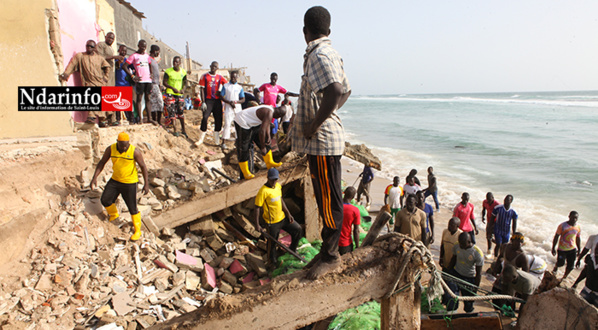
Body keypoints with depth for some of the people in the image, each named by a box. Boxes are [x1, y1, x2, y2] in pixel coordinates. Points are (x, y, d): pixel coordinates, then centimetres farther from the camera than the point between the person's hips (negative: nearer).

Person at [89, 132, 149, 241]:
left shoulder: (135, 152, -21)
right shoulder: (111, 149, -10)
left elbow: (143, 167, -13)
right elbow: (102, 162, 2)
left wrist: (146, 184, -15)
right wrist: (94, 178, -4)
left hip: (130, 183, -4)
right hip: (115, 180, 5)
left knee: (132, 208, 0)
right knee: (105, 200, 8)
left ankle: (138, 231, 18)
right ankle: (113, 214, 42)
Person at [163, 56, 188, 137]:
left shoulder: (183, 72, 5)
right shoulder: (168, 71, -5)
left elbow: (185, 82, 16)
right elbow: (164, 82, -5)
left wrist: (182, 89, -4)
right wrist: (173, 88, -19)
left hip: (179, 94, 3)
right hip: (170, 93, -2)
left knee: (181, 111, 4)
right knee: (172, 112, -5)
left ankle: (183, 130, 16)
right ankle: (175, 130, 4)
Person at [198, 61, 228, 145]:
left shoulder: (220, 77, 9)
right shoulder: (204, 76, 5)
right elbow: (202, 89, 1)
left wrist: (221, 92, 0)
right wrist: (203, 102, -7)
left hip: (217, 101, 2)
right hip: (208, 100, -2)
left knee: (218, 119, 1)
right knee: (205, 118, -13)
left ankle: (217, 140, 13)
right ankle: (201, 139, -1)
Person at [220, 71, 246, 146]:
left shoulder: (240, 87, 10)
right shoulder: (225, 86, 5)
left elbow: (243, 99, 6)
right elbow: (222, 97, 2)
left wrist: (235, 102, -13)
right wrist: (229, 102, -13)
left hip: (238, 108, 3)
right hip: (228, 108, -2)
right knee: (227, 124, -9)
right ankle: (224, 142, -7)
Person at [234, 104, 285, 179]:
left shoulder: (270, 111, 4)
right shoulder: (269, 114, -27)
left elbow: (267, 125, 20)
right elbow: (261, 131, -33)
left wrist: (268, 137, 7)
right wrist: (263, 148, -25)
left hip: (250, 123, 11)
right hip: (242, 122, -11)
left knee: (265, 142, 11)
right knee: (243, 149, -5)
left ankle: (269, 163, 21)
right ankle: (245, 173, 4)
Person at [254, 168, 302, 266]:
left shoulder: (278, 186, 1)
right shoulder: (263, 191, -23)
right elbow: (257, 207, -19)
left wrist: (288, 213, 10)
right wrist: (257, 225, -18)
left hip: (282, 217, 7)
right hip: (272, 222, -7)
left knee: (297, 229, 13)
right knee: (272, 243, 7)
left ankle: (292, 251, 32)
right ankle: (273, 262, 30)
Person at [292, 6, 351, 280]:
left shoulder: (318, 55, -15)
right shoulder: (330, 53, 17)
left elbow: (335, 91, -31)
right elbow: (345, 91, 27)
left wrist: (314, 125, -22)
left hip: (321, 139, -10)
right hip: (324, 139, 11)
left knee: (329, 201, 0)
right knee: (326, 199, 16)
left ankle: (330, 257, 12)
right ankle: (328, 250, 28)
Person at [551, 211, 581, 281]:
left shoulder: (578, 228, 1)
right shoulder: (562, 226, -10)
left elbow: (578, 239, 13)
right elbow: (556, 237, -6)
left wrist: (579, 250, 15)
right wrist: (553, 248, -6)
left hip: (573, 249, 3)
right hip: (562, 249, -3)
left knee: (570, 266, 4)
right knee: (560, 263, -4)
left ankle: (564, 278, 26)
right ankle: (555, 268, 31)